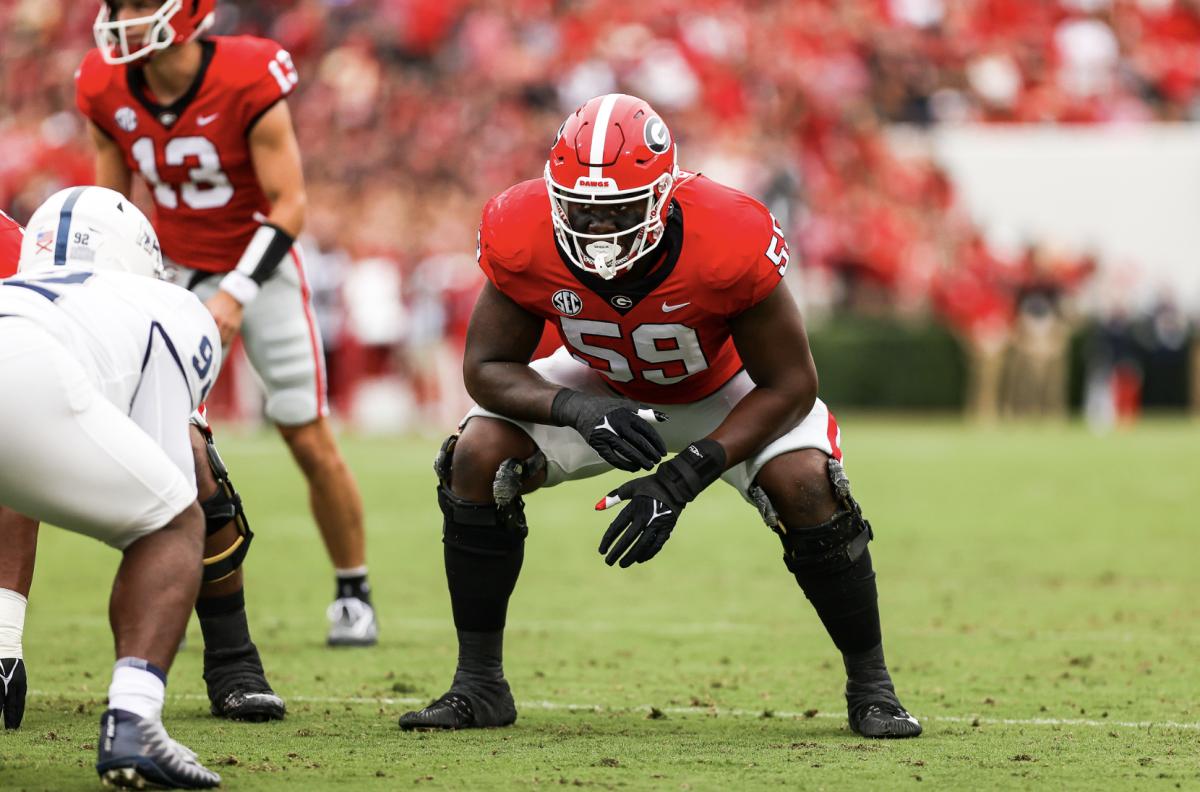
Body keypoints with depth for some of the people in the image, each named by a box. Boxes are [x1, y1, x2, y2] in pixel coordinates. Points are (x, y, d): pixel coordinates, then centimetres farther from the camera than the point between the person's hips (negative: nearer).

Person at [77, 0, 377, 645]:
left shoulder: (248, 83, -24)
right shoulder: (108, 91, -10)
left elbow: (288, 206, -20)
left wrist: (236, 294, -27)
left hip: (259, 265, -4)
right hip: (177, 271, 4)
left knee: (310, 441, 0)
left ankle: (353, 593, 17)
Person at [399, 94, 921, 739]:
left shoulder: (729, 242, -39)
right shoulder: (523, 238, -32)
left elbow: (788, 386, -28)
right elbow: (488, 366, -19)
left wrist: (684, 478, -38)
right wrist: (579, 410, -40)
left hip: (724, 392, -2)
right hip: (602, 387, 2)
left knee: (806, 486, -27)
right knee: (478, 456, -19)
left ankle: (870, 686, -5)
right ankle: (478, 685, -5)